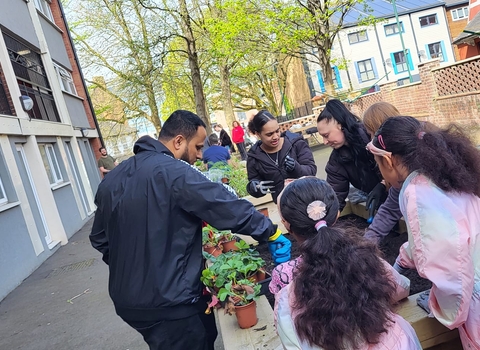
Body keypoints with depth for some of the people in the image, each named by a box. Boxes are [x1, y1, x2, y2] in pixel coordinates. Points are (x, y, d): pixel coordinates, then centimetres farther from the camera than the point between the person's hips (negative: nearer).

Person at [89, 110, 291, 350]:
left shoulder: (112, 179, 5)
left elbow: (99, 238, 14)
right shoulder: (175, 173, -20)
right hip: (168, 302, -8)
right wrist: (272, 233, -7)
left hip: (127, 299, 9)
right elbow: (230, 208, -19)